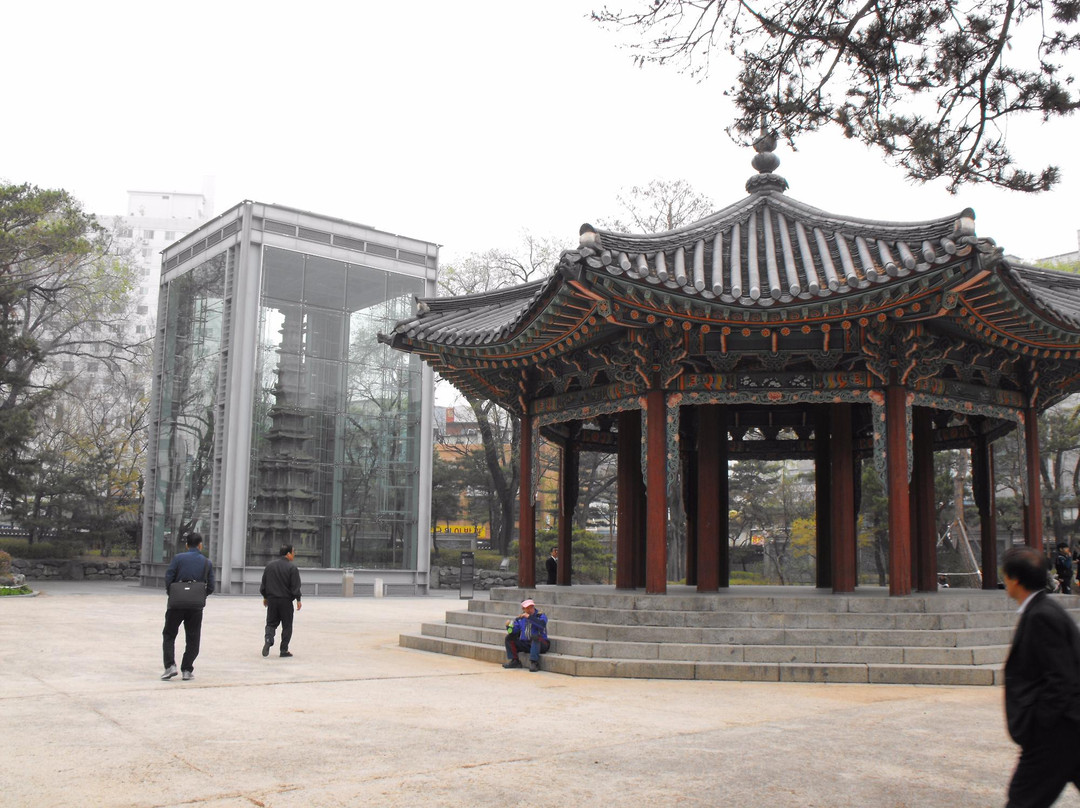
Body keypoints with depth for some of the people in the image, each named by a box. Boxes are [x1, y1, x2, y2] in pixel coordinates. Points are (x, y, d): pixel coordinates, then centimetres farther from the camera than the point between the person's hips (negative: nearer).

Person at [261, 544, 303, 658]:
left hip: (272, 600, 4)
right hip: (286, 601, -4)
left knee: (271, 623, 13)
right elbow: (295, 586, -12)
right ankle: (284, 650, 7)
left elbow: (263, 584, 10)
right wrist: (298, 600, -4)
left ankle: (268, 639, -15)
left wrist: (265, 597, 20)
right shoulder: (292, 567, -10)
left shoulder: (270, 565, 5)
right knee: (287, 625, 6)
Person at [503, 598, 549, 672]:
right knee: (509, 637, -5)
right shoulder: (520, 618, 8)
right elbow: (514, 632, 6)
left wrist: (529, 617, -31)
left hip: (540, 644, -5)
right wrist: (509, 626, -15)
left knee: (535, 636, -36)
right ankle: (514, 661, -3)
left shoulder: (541, 615, -5)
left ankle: (534, 663, -37)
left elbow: (542, 624, -28)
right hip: (524, 643, 5)